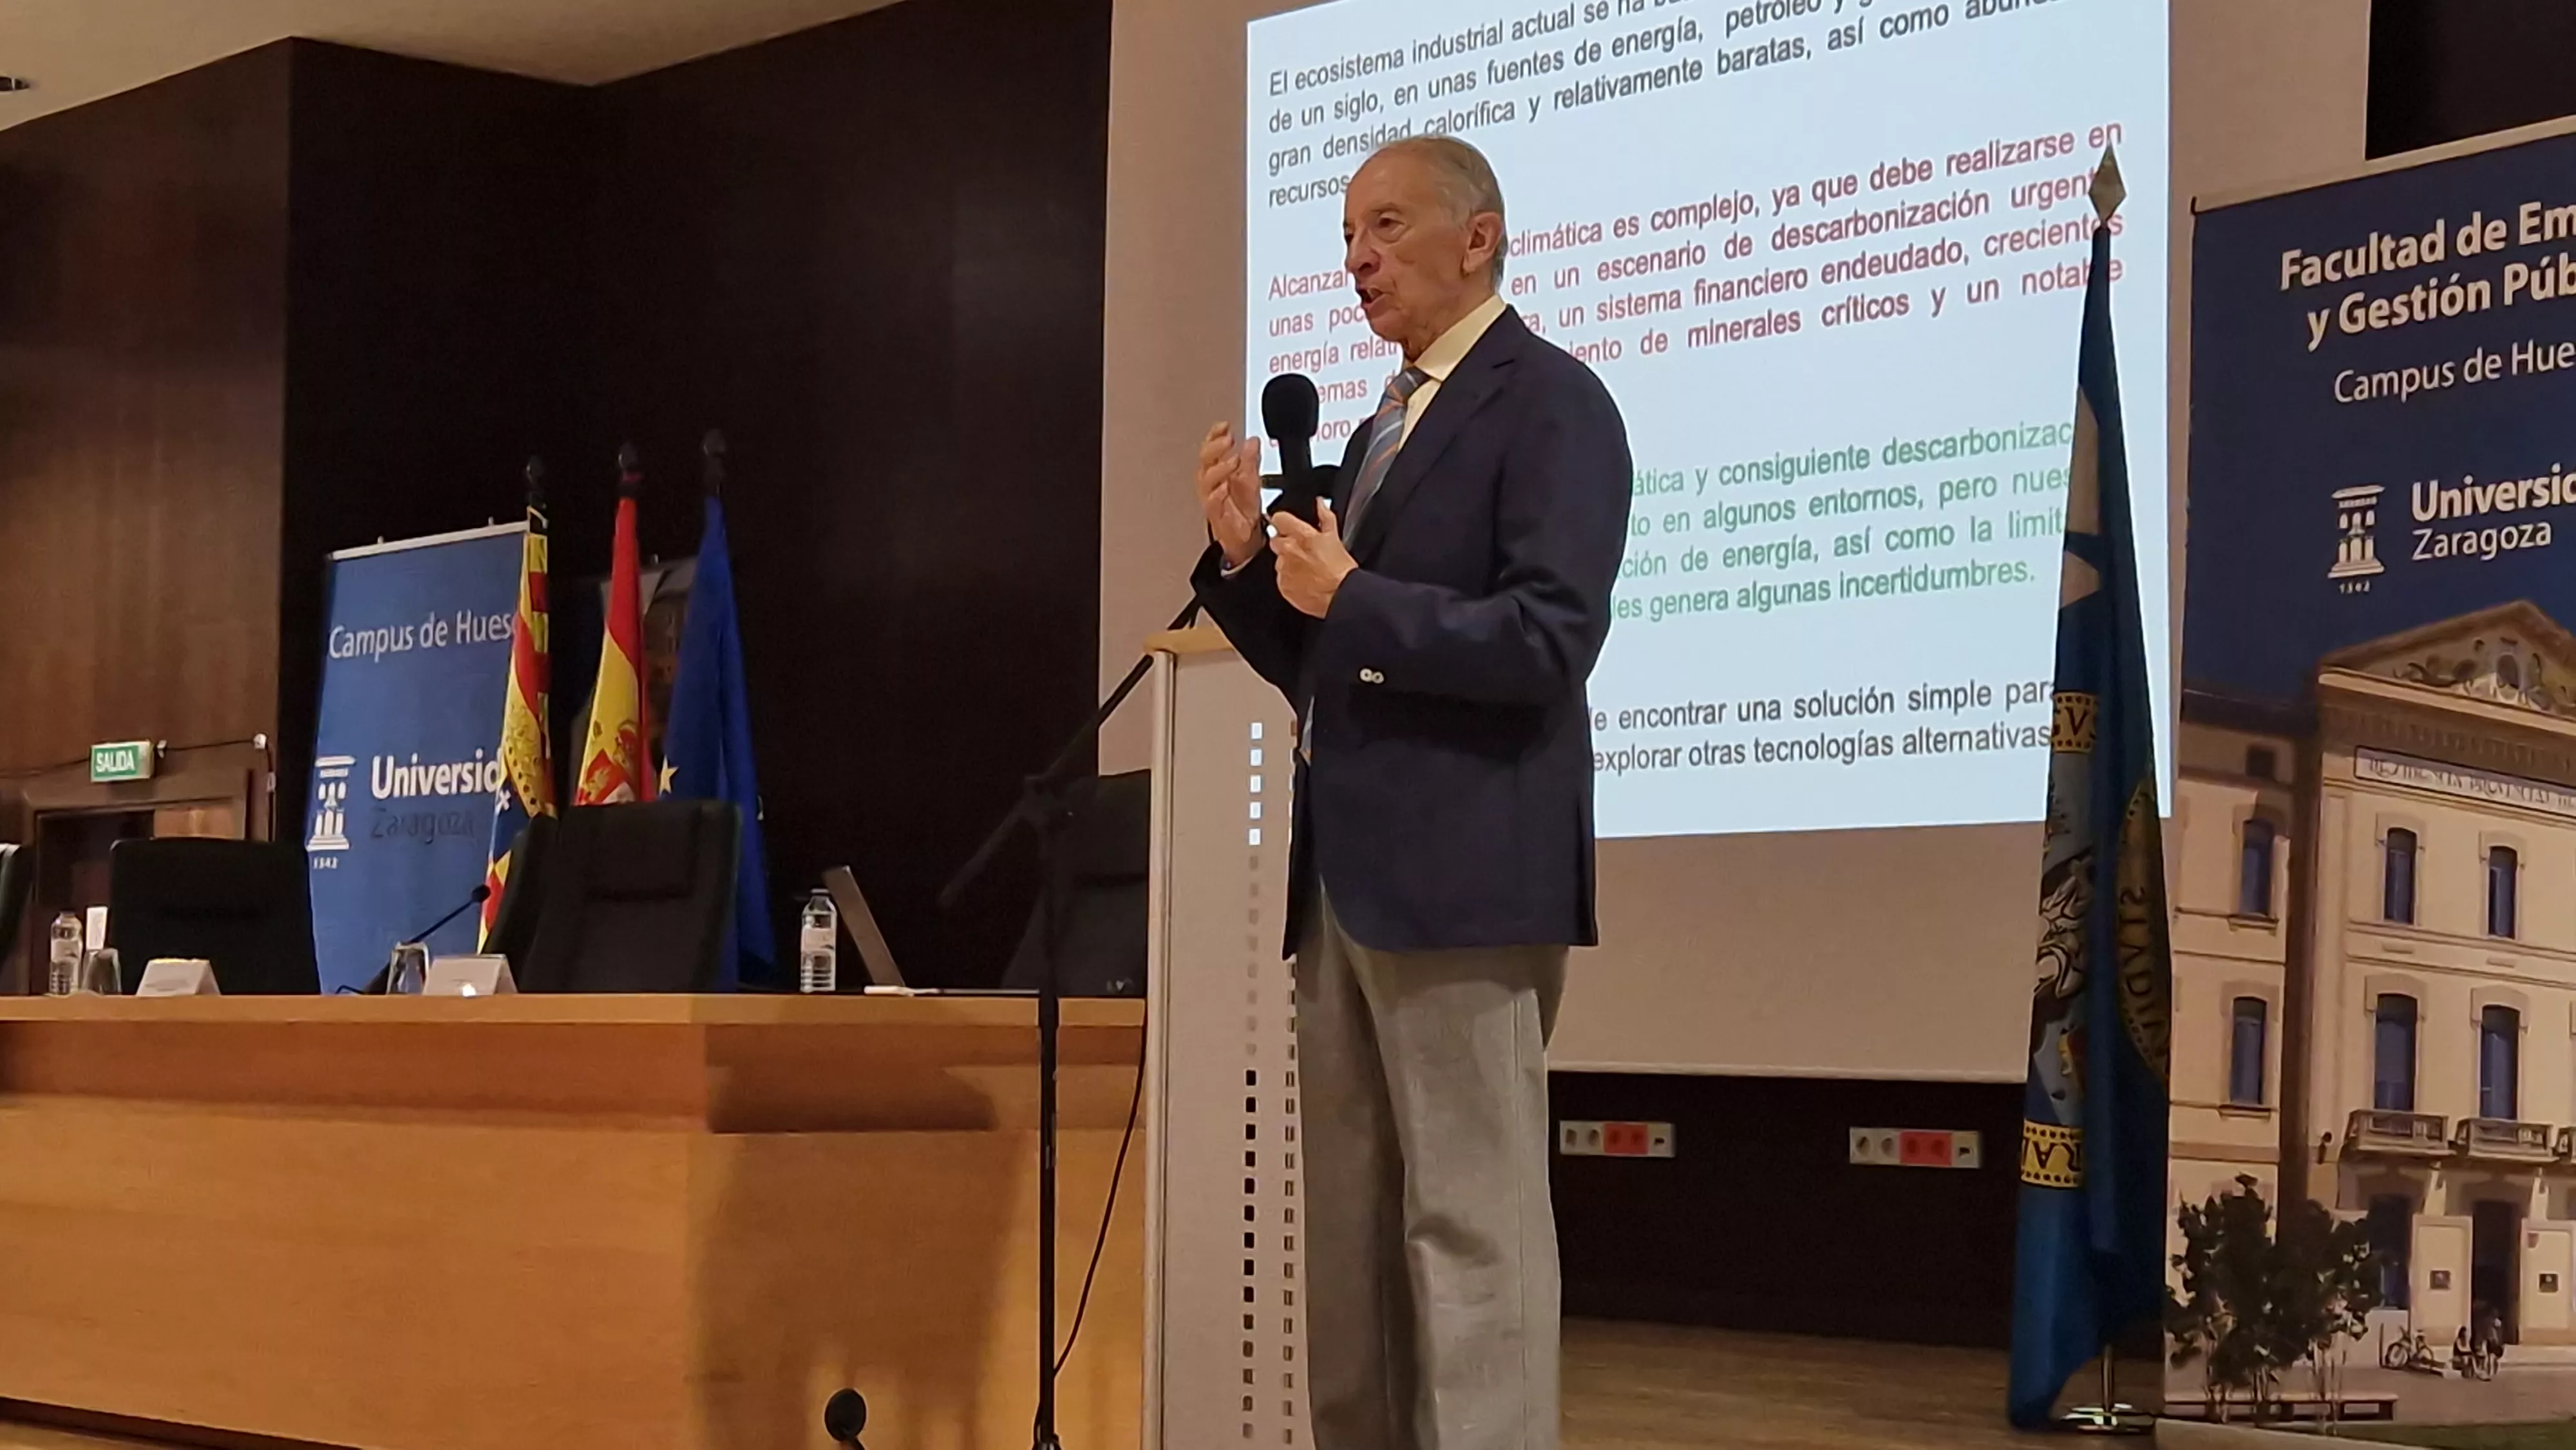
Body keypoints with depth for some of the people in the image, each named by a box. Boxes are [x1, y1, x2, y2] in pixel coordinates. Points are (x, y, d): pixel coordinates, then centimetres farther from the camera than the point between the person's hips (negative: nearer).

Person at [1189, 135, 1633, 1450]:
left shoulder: (1547, 402, -6)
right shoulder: (1384, 425, 20)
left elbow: (1548, 640, -18)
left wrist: (1352, 597, -17)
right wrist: (1248, 560, 5)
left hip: (1459, 871, -9)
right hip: (1347, 877, 9)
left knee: (1470, 1219, -7)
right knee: (1348, 1227, 13)